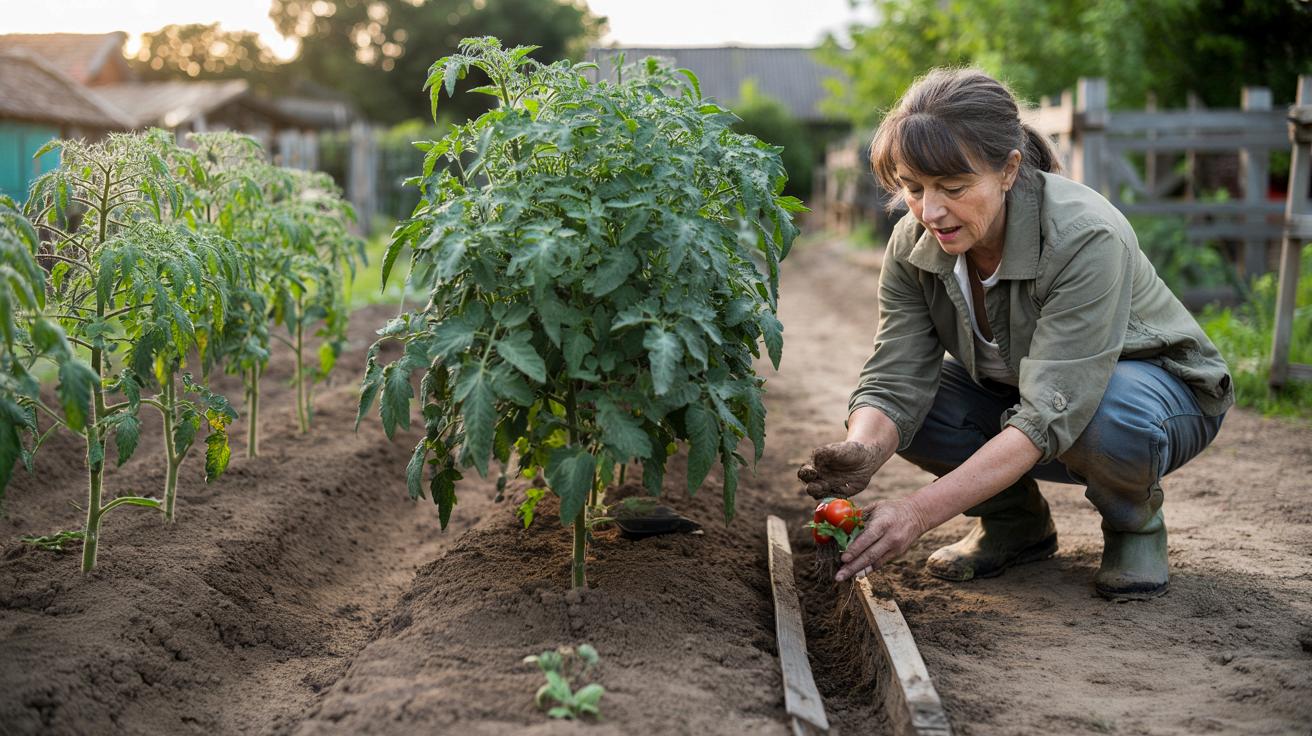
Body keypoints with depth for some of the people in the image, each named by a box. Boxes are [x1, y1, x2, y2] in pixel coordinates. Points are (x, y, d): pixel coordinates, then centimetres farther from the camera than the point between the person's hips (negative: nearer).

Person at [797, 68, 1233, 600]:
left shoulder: (1085, 237, -35)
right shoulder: (914, 245, -18)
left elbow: (1048, 416, -42)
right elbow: (895, 381, -23)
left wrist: (921, 511, -50)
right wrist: (862, 454, -47)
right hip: (1009, 391, 5)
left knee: (1113, 418, -41)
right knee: (877, 415, -20)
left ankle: (1134, 521, -4)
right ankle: (1015, 521, 5)